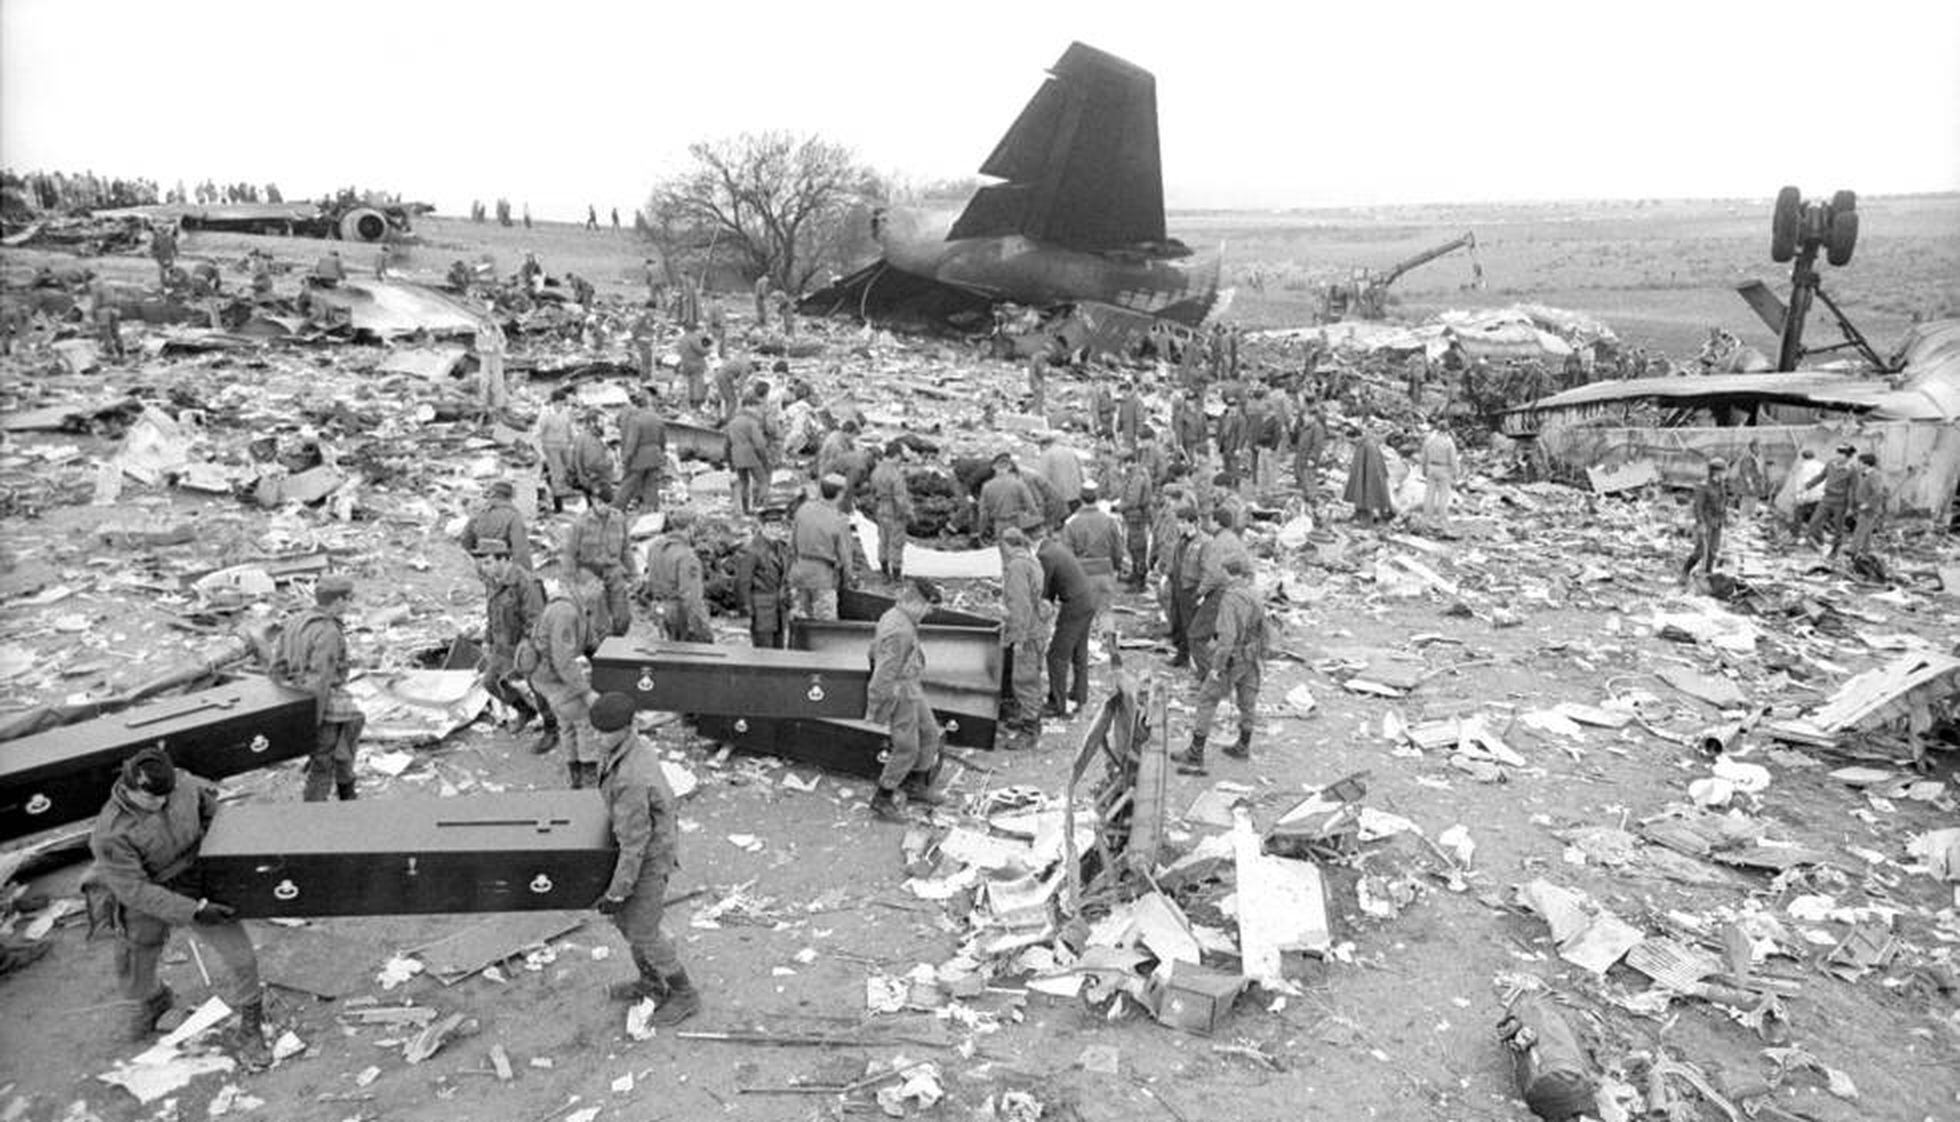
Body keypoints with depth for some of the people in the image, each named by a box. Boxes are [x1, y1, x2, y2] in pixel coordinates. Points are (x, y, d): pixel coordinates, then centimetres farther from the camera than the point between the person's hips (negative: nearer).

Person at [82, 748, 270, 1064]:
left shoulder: (180, 783, -21)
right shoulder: (110, 834, -31)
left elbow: (207, 795, 5)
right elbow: (137, 891, -28)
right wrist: (195, 912, -30)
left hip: (194, 889, 2)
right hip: (144, 905, -1)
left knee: (242, 958, -6)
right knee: (134, 981, 22)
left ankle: (250, 1032, 16)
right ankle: (153, 1001, 60)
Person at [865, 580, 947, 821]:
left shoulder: (891, 616, 5)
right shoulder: (900, 631, -27)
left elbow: (874, 651, 17)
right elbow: (885, 672, -25)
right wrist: (873, 711, -19)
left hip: (912, 689, 10)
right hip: (900, 694, -10)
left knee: (929, 733, 19)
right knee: (906, 748, -1)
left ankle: (916, 785, 33)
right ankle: (882, 800, 12)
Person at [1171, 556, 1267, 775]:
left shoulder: (1230, 600, -23)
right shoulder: (1255, 601, 3)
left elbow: (1227, 636, -29)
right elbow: (1263, 632, 11)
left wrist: (1216, 666, -24)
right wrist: (1260, 656, 23)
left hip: (1230, 659, -8)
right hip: (1249, 659, 8)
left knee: (1207, 700, 0)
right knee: (1247, 700, 18)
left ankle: (1196, 754, 1)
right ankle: (1243, 747, 35)